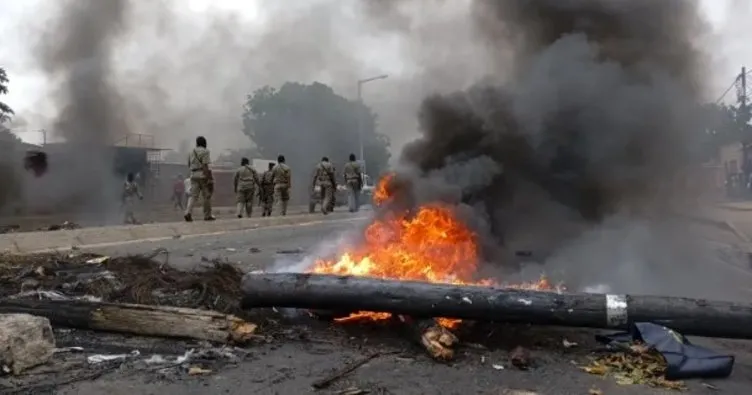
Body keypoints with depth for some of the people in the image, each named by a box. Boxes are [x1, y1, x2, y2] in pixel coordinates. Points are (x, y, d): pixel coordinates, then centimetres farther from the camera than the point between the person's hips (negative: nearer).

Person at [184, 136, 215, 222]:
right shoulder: (205, 151, -5)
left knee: (193, 195, 1)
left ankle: (188, 212, -19)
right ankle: (207, 215, 10)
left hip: (193, 175, 6)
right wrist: (209, 179, -17)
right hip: (203, 174, -6)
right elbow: (205, 165, -14)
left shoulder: (192, 152, 16)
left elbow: (189, 165, 19)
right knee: (207, 196, 4)